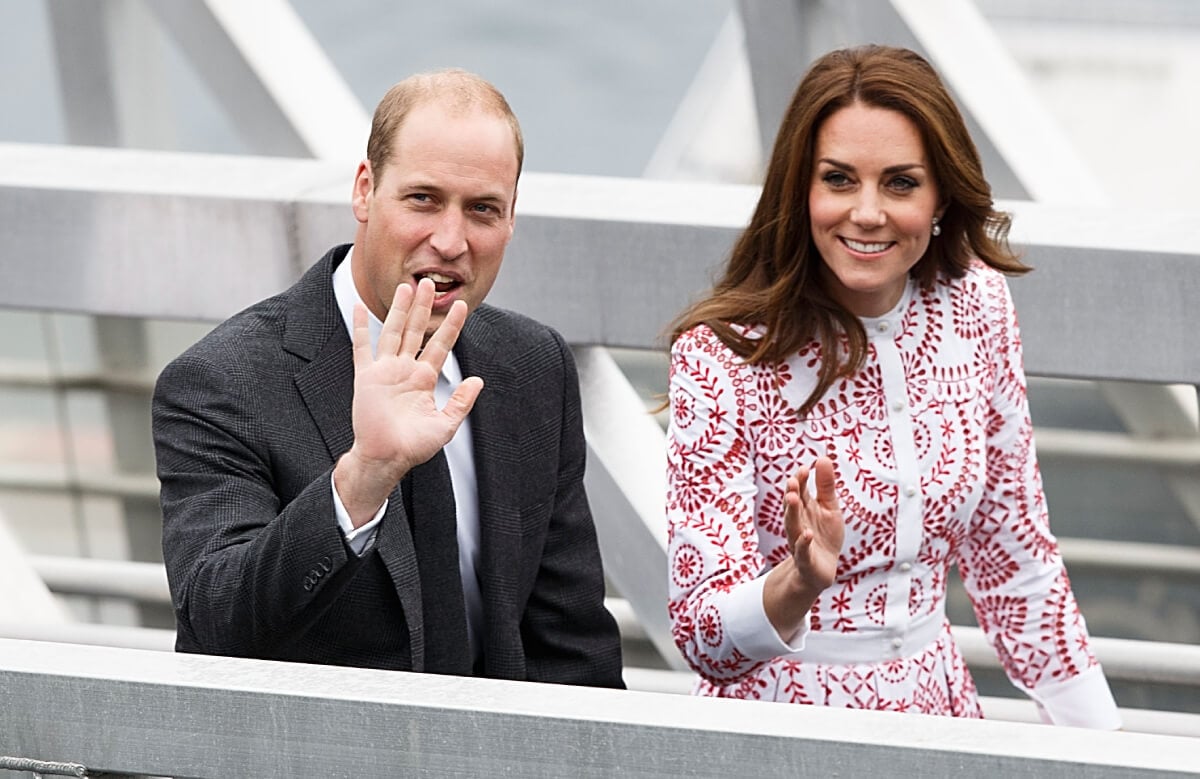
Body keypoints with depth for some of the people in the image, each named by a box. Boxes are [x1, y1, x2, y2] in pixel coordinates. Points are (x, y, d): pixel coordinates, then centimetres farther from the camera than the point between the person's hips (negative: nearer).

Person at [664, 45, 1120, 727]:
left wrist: (1101, 740, 10)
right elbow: (704, 638, -13)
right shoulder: (720, 353, -11)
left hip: (936, 706, 4)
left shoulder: (976, 306, 2)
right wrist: (799, 583, -31)